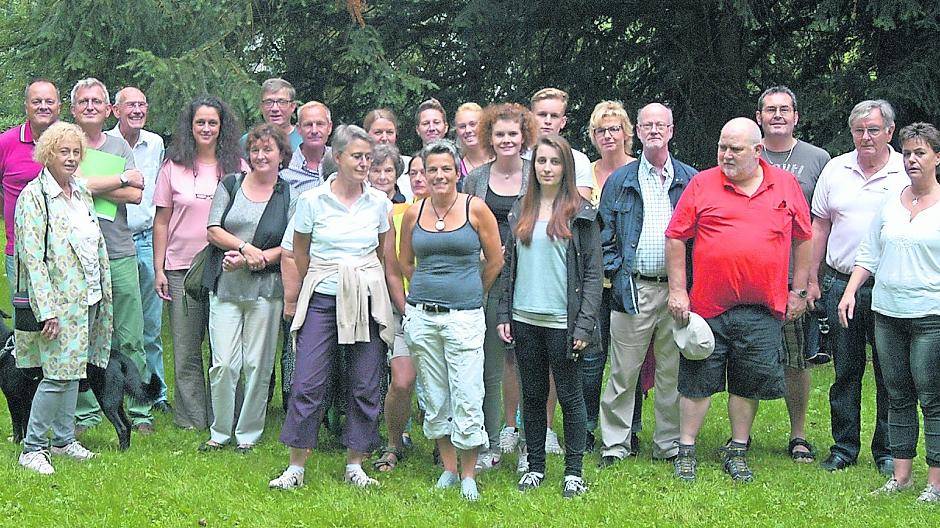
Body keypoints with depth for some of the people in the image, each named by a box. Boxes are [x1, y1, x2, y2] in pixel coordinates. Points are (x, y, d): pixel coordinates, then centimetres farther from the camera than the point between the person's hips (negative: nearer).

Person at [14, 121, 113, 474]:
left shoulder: (81, 192, 12)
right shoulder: (34, 196, -11)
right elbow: (32, 257, -16)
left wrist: (103, 291, 15)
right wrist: (46, 309, -21)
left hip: (88, 297, 7)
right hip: (58, 300, -7)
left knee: (73, 369, 12)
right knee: (58, 374, -9)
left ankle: (64, 439, 22)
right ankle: (32, 448, 0)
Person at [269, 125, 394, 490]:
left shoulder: (379, 202, 4)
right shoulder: (312, 200, -3)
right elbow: (300, 254, 8)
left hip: (367, 300, 2)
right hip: (322, 299, -2)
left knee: (365, 385, 3)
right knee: (307, 382, -6)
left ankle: (355, 465, 15)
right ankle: (296, 467, 3)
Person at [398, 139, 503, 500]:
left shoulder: (475, 209, -3)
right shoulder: (413, 214, 5)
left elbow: (495, 260, 5)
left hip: (464, 315, -3)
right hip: (422, 315, 3)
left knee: (467, 399, -5)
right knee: (434, 398, 8)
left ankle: (469, 474, 6)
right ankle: (448, 468, 20)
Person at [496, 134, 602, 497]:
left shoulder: (580, 213, -3)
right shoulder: (521, 211, 11)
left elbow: (593, 271, -5)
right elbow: (509, 266, 15)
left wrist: (584, 324, -11)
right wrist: (504, 314, 7)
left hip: (562, 321, -4)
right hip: (525, 320, 4)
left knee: (570, 396, 3)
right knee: (532, 395, 11)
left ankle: (574, 471, 11)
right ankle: (535, 466, 20)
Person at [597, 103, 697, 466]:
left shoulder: (690, 180, 8)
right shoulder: (620, 181, 8)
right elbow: (604, 235, 9)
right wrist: (615, 274, -2)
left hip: (677, 288, 1)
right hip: (633, 289, -1)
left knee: (673, 373, 7)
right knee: (623, 373, 0)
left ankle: (669, 444, 17)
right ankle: (615, 444, 10)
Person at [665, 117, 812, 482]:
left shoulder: (785, 185, 6)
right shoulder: (701, 184, 1)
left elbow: (802, 239, 13)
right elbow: (675, 238, 3)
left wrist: (798, 291, 10)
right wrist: (677, 290, -3)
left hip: (761, 310, 1)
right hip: (707, 304, -1)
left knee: (749, 383, 8)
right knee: (698, 381, 4)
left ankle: (737, 452, 20)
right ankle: (686, 451, 14)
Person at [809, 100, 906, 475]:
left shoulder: (908, 173, -1)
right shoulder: (836, 169, 7)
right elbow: (820, 225, 12)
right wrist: (812, 279, 8)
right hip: (840, 285, 2)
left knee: (890, 373, 4)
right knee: (845, 370, 8)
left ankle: (887, 451, 14)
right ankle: (844, 447, 17)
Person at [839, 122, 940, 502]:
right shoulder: (890, 202, 12)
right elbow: (869, 253, 17)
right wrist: (849, 292, 7)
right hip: (887, 313, 5)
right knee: (898, 397, 10)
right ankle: (901, 475, 17)